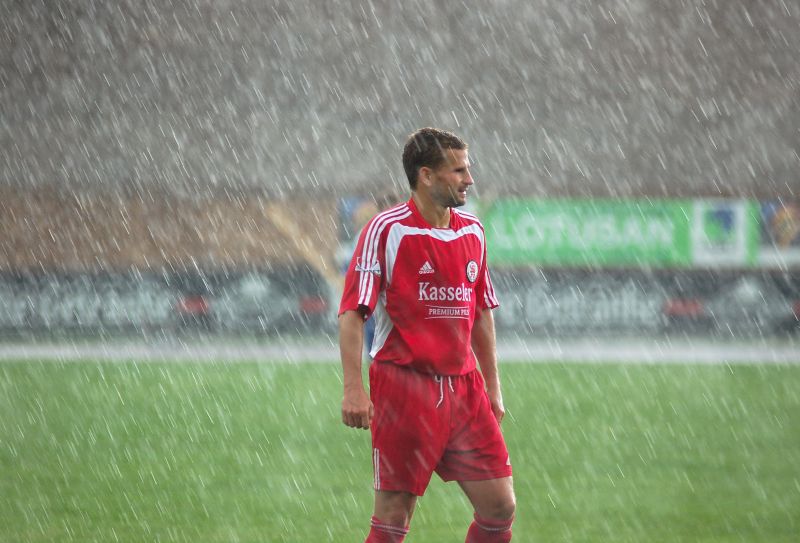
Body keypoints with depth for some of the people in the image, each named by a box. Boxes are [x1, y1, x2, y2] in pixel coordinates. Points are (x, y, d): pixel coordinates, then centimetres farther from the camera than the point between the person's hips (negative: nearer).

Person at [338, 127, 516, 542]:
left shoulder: (472, 232, 11)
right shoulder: (386, 230, -8)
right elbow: (352, 311, -11)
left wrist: (492, 385, 18)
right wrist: (353, 387, -19)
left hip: (464, 388, 6)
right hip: (403, 386, -6)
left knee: (500, 508, 1)